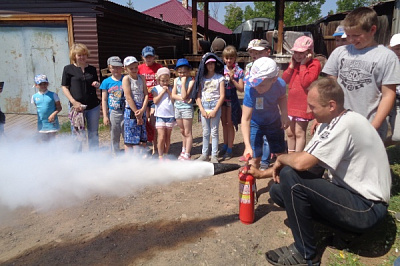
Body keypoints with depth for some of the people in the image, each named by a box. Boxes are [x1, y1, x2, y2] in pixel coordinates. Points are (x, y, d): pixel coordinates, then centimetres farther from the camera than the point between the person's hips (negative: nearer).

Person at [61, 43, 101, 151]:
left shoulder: (92, 69, 10)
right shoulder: (68, 69, 0)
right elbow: (64, 87, -1)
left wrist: (97, 85, -5)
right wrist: (74, 102, -13)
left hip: (93, 106, 3)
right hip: (76, 106, -3)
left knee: (93, 133, 10)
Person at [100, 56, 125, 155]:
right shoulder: (106, 82, 0)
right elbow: (104, 100, 3)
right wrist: (105, 116, -1)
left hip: (126, 112, -1)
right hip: (113, 113, 1)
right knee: (114, 137, 12)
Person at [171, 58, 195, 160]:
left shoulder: (191, 81, -12)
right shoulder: (176, 80, 5)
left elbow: (184, 95, -21)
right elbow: (173, 95, -2)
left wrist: (183, 82, -20)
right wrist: (183, 99, -16)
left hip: (187, 108, -6)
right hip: (177, 108, 6)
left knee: (188, 133, 1)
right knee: (182, 131, 19)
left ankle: (187, 155, 8)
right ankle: (184, 150, 35)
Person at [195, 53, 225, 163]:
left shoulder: (219, 78, -1)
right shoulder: (202, 78, 7)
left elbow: (222, 96, -5)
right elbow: (198, 96, 4)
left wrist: (215, 111, -11)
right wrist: (202, 109, -7)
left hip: (215, 106, -3)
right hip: (204, 106, 3)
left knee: (214, 132, 2)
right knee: (205, 132, 10)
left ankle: (214, 155, 10)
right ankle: (204, 154, 20)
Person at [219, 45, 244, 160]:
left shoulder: (239, 71, -7)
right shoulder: (221, 69, 2)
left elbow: (241, 89, -10)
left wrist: (232, 79, -19)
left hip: (232, 100, -4)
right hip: (222, 98, 4)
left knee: (230, 124, 3)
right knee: (224, 123, 14)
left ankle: (229, 149, 13)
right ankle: (225, 145, 29)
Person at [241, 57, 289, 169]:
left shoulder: (280, 84, -27)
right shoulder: (250, 90, -38)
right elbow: (245, 119, -38)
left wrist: (284, 114, -14)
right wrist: (247, 146, -44)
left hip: (274, 121, 4)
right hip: (255, 124, -3)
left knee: (282, 153, 16)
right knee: (255, 158, -7)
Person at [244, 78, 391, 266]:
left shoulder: (345, 124, -24)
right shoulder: (334, 124, 6)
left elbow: (301, 163, -31)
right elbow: (307, 162, 10)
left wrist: (281, 159, -7)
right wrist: (262, 174, 10)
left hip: (366, 209, -9)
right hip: (352, 194, 9)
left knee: (290, 176, -24)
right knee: (278, 190, 3)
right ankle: (346, 224, 8)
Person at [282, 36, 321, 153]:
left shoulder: (314, 64, -11)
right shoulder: (294, 63, 12)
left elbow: (306, 82, -23)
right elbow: (284, 80, 4)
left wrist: (303, 64, -17)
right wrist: (292, 64, -3)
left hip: (303, 105, -7)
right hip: (291, 103, 7)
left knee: (299, 133, -2)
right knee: (290, 132, 14)